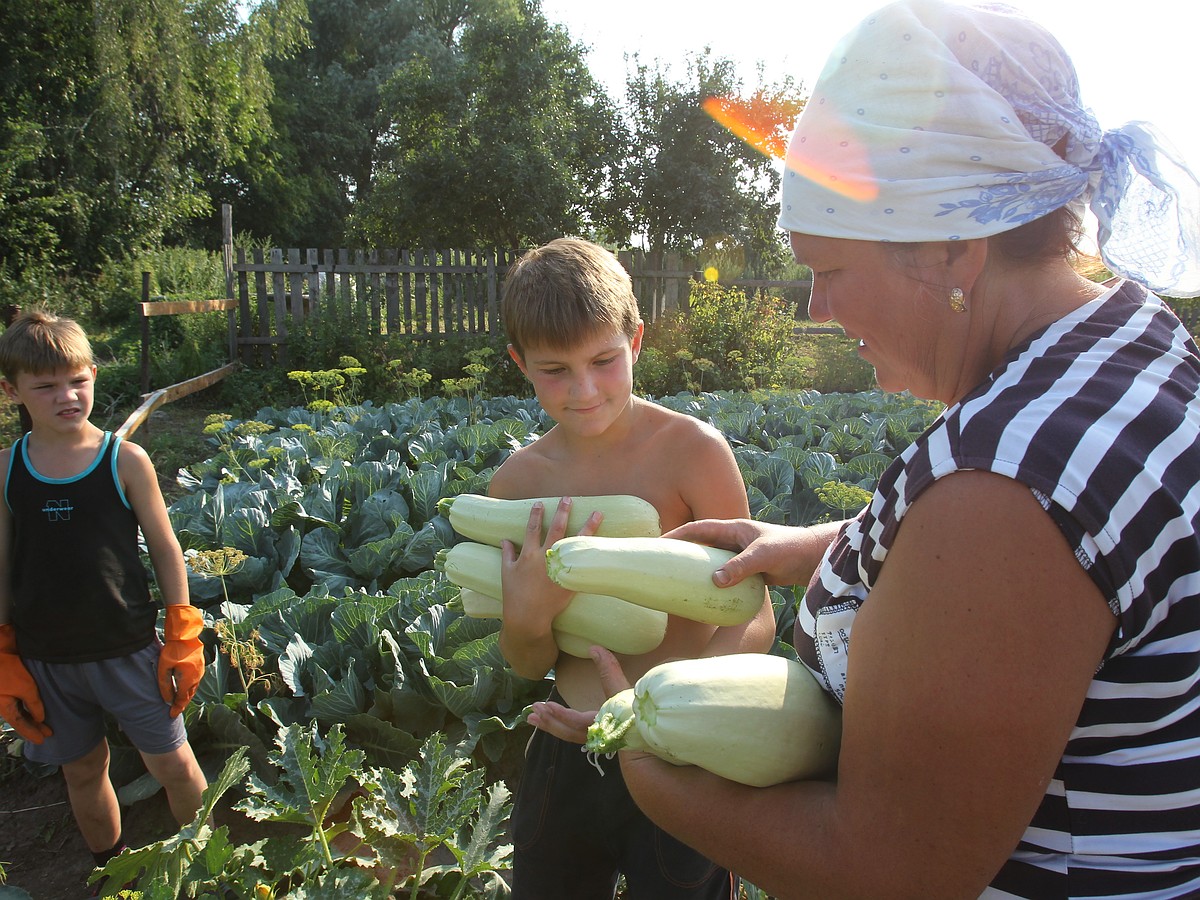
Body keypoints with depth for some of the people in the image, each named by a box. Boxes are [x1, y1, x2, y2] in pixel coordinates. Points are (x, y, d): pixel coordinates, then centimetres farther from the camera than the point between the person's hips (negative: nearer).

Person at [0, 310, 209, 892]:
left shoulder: (125, 461, -10)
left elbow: (166, 552, -4)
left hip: (128, 649, -2)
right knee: (83, 770, 17)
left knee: (174, 765, 5)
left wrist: (183, 643, -4)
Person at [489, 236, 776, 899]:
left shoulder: (692, 449, -17)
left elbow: (754, 619, -14)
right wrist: (526, 617, -20)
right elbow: (529, 667, 2)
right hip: (565, 752, 4)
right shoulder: (516, 482, -4)